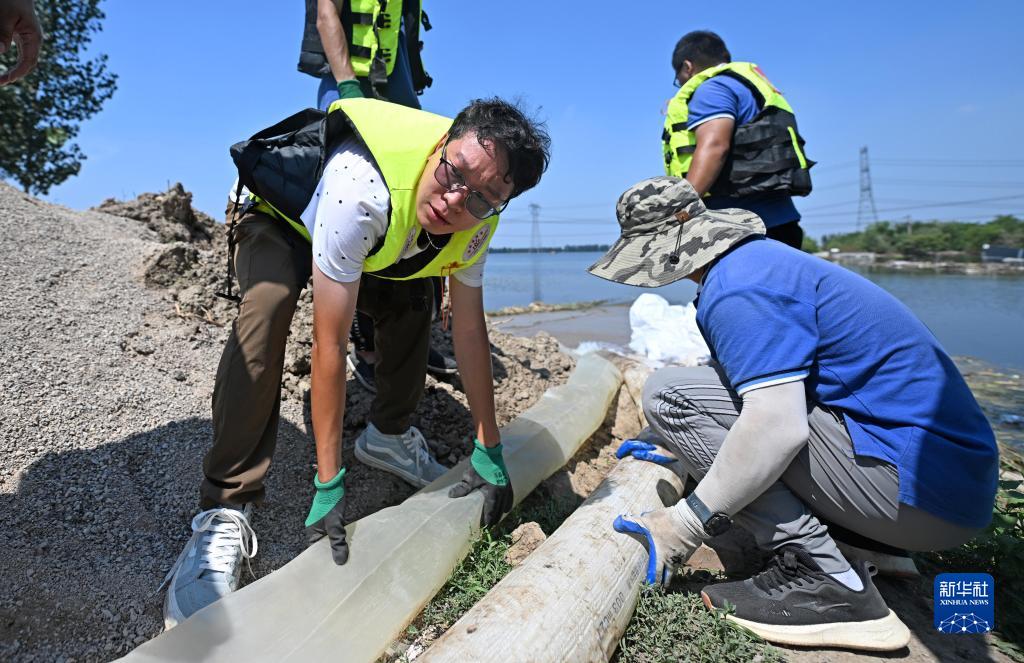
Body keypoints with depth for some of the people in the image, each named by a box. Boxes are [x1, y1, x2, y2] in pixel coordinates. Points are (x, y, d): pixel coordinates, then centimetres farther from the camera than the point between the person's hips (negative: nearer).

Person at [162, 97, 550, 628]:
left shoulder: (477, 220, -24)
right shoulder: (361, 189, -43)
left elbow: (469, 327, -17)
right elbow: (330, 343, -42)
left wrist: (489, 449, -15)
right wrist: (328, 484, -37)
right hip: (279, 221, -5)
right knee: (269, 305, -33)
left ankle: (388, 435, 14)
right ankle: (224, 514, -26)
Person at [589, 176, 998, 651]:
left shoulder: (736, 290, -17)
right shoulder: (760, 256, 15)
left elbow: (777, 426, -29)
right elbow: (767, 385, 24)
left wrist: (685, 525, -19)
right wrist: (682, 444, 26)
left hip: (914, 485, -10)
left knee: (669, 394, -15)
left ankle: (825, 580, -12)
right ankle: (861, 540, 16)